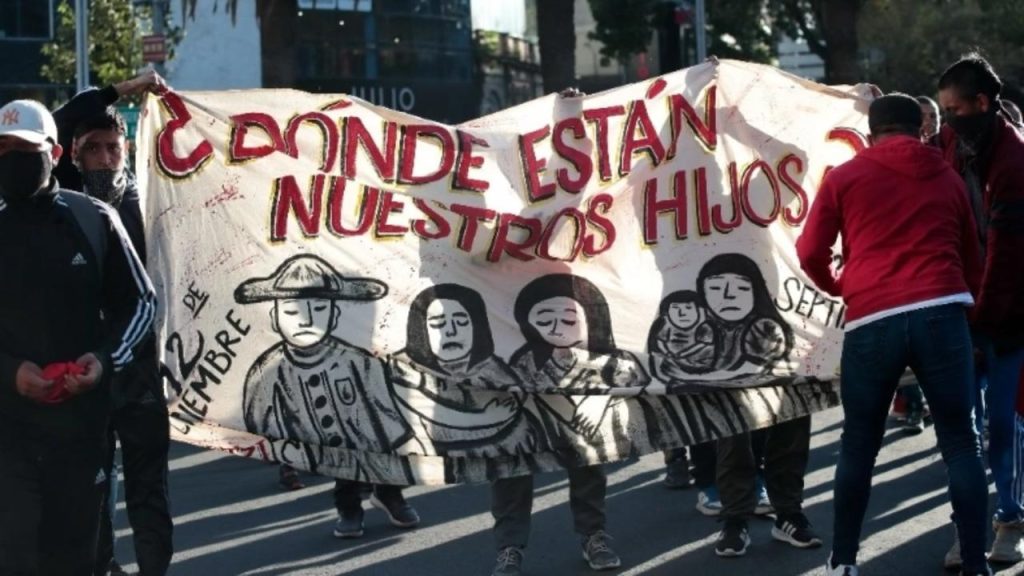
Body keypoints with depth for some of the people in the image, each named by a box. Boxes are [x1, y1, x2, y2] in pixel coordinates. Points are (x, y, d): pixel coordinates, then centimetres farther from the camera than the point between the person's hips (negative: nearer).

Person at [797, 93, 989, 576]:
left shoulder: (845, 177, 11)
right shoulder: (947, 178, 18)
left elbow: (810, 252, 9)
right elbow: (972, 260, 23)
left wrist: (837, 287, 29)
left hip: (872, 321, 0)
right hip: (941, 314, 1)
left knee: (858, 446, 12)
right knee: (961, 445, 4)